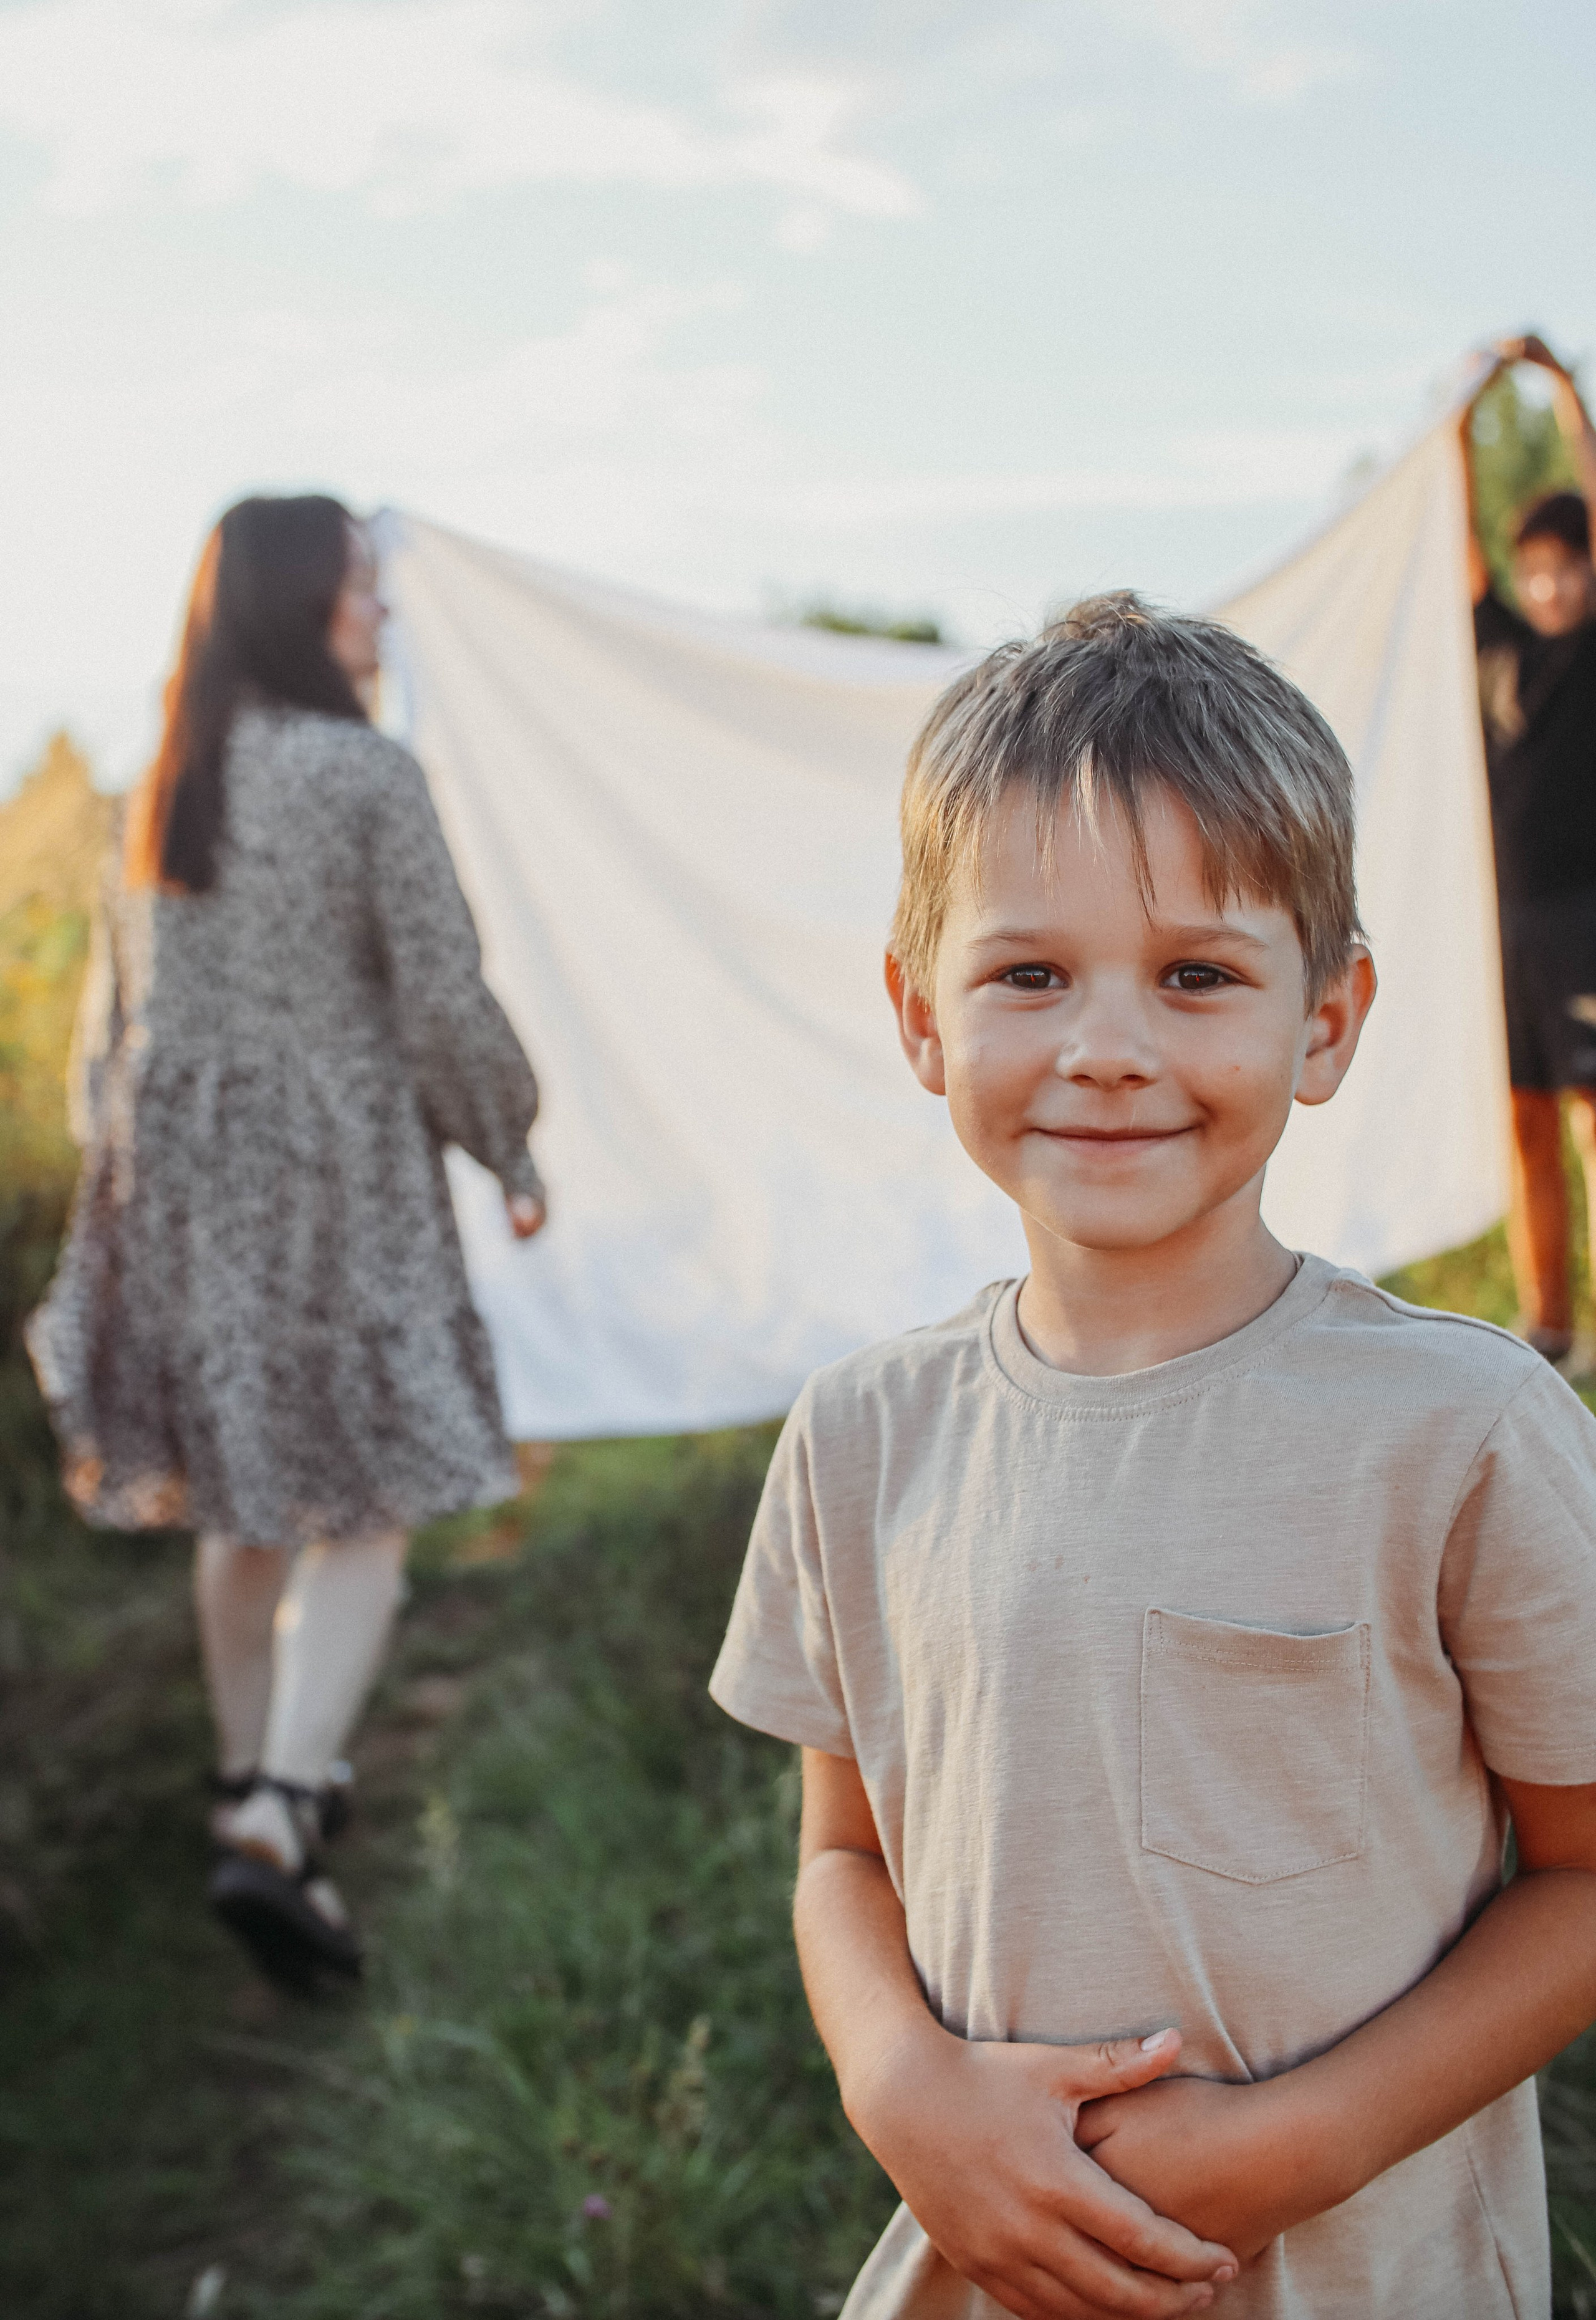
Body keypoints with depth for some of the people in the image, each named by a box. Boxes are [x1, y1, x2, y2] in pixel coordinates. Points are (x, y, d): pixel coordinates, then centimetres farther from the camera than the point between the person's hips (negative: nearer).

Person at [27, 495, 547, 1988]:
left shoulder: (165, 787, 8)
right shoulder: (366, 774, -12)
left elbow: (113, 1001, 13)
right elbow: (441, 1005, -12)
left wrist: (117, 1179, 23)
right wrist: (512, 1154, 2)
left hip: (180, 1175, 7)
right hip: (335, 1180, -6)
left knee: (239, 1502, 18)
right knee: (364, 1512, -1)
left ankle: (254, 1778, 31)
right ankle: (274, 1824, -12)